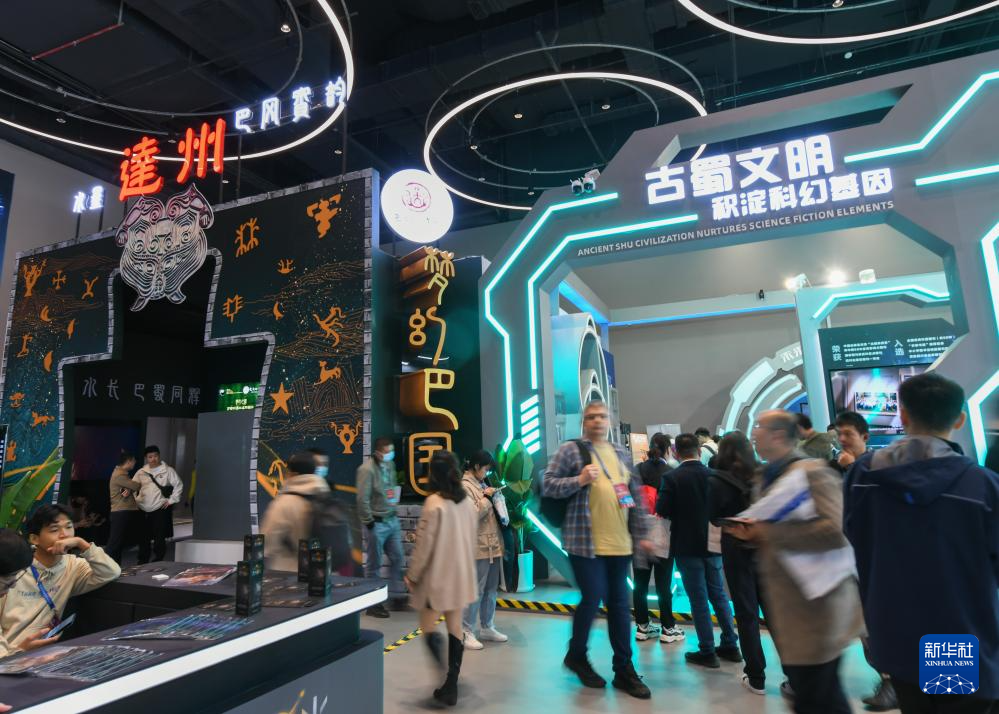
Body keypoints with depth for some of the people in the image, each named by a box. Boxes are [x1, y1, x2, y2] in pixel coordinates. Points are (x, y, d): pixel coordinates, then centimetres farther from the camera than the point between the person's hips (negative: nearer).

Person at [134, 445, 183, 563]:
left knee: (159, 539, -1)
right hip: (144, 510, 3)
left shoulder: (168, 470, 1)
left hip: (161, 509, -3)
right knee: (143, 538, 10)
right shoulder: (141, 472, 10)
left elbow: (179, 485, 0)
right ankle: (142, 564, 24)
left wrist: (171, 500, -5)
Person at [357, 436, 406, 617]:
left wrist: (394, 499, 8)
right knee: (374, 565, 6)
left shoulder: (390, 465, 5)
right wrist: (369, 523, -13)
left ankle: (397, 596, 26)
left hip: (392, 520, 7)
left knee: (397, 559, 12)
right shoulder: (367, 469, -18)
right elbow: (362, 499, -18)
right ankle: (373, 604, 20)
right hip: (377, 523, -7)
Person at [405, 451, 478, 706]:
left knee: (428, 628, 8)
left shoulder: (434, 502, -18)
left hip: (437, 577, -6)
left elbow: (424, 544, -16)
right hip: (462, 576, 6)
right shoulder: (467, 501, 1)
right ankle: (451, 686, 21)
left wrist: (412, 575, -4)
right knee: (455, 628, 14)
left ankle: (444, 672, -10)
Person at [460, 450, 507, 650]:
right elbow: (472, 514, -18)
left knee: (491, 590, 14)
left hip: (493, 545, 9)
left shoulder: (482, 484, 16)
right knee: (476, 591, -3)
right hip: (479, 547, -8)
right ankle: (467, 632, 8)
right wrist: (486, 498, -10)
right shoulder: (464, 486, -11)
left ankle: (487, 628, 25)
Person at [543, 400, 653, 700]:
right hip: (585, 541, -5)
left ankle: (624, 669, 23)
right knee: (593, 599, -2)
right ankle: (576, 655, 24)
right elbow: (547, 485, -9)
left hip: (619, 543, 5)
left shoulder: (622, 453, 13)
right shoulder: (570, 449, -4)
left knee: (619, 604, 10)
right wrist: (579, 480, -22)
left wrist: (641, 534, 12)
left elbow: (636, 495, 16)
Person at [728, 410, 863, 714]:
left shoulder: (812, 471, -16)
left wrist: (771, 532, -23)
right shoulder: (773, 476, 11)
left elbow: (836, 530, -29)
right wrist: (754, 533, 1)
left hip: (815, 607, -9)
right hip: (791, 606, 9)